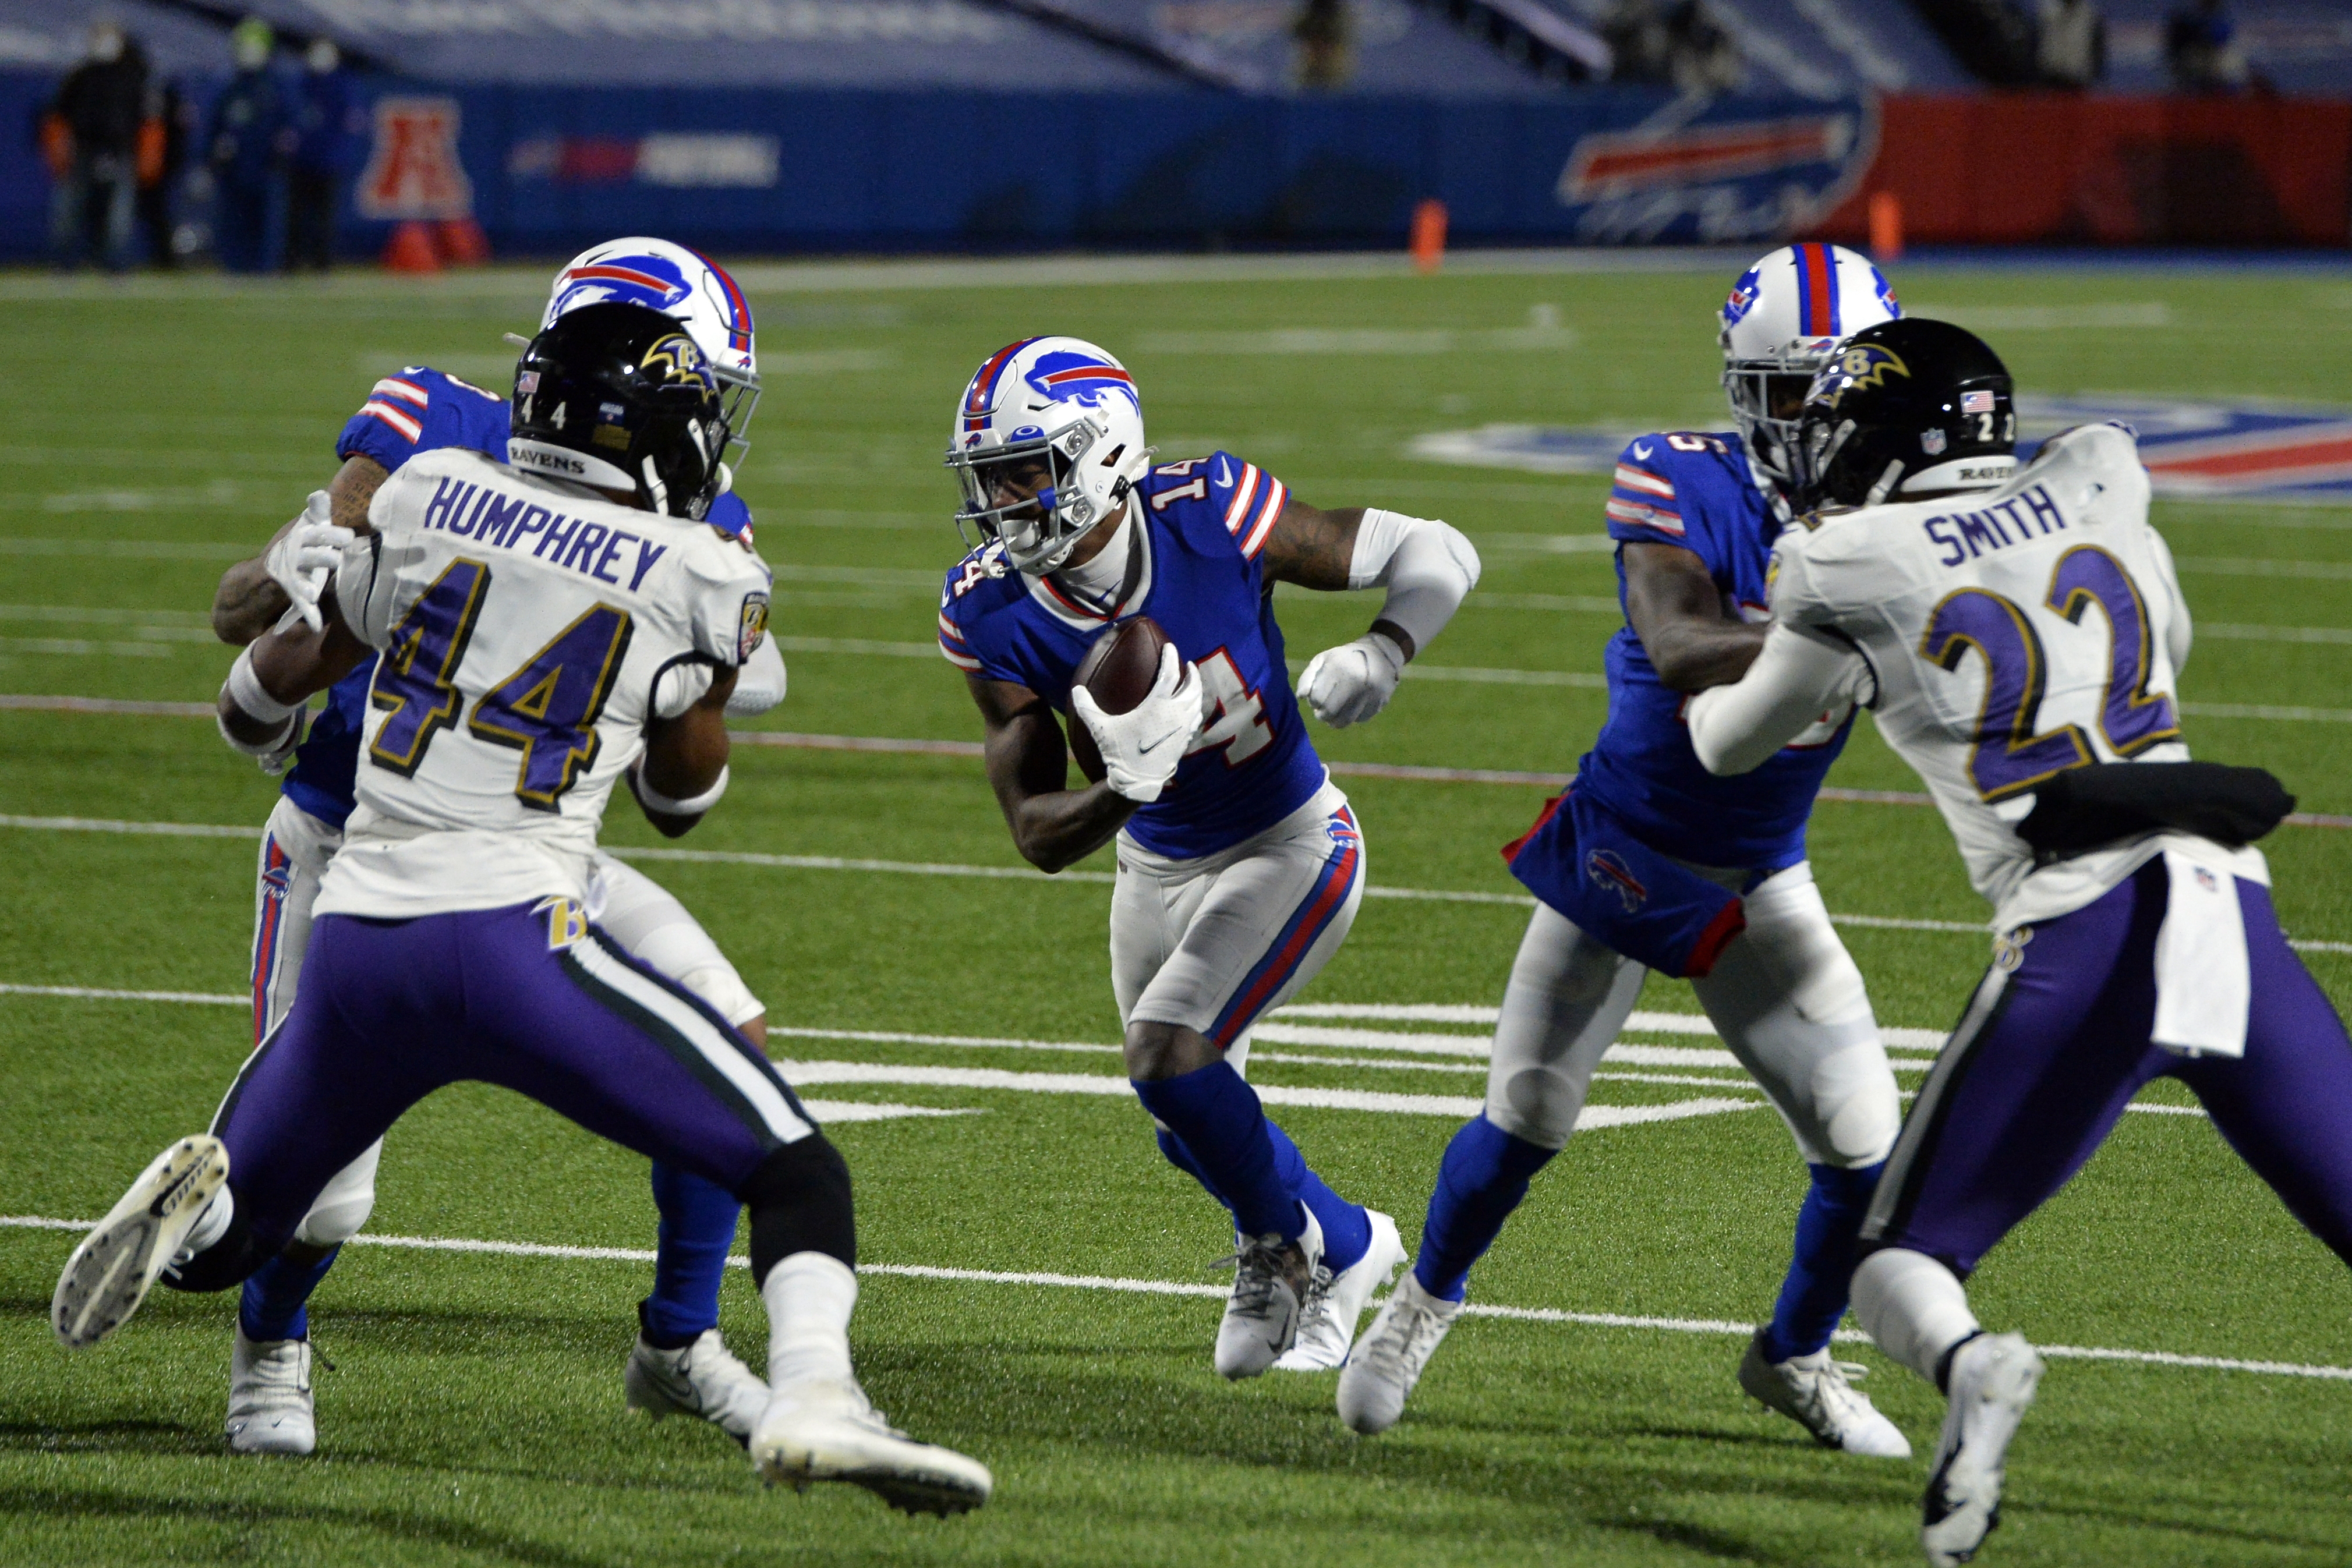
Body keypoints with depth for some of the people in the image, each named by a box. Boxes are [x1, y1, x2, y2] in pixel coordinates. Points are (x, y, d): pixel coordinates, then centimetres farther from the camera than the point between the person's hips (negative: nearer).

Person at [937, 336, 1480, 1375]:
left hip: (1288, 850, -5)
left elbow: (1436, 553, -16)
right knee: (1197, 1125, 15)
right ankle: (1348, 1250, 44)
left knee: (1169, 1053, -22)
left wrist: (1382, 653, -36)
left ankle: (1281, 1245, 6)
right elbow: (1039, 837, -17)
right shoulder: (992, 619, -19)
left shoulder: (1212, 519, -27)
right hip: (1157, 866, 5)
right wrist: (1124, 791, -38)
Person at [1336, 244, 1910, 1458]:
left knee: (1864, 1146, -6)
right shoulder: (1684, 489, -21)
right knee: (1525, 1121, 5)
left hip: (1761, 880, 3)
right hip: (1621, 851, -3)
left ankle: (1795, 1357, 22)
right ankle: (1428, 1297, 36)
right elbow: (1679, 652, -36)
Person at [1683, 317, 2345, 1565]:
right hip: (2230, 904, 3)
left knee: (1901, 1261, 10)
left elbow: (1730, 747, 23)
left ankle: (1969, 1366, -23)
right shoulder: (2099, 487, 14)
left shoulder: (1849, 571, 5)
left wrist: (1704, 698, 46)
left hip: (2080, 940, -3)